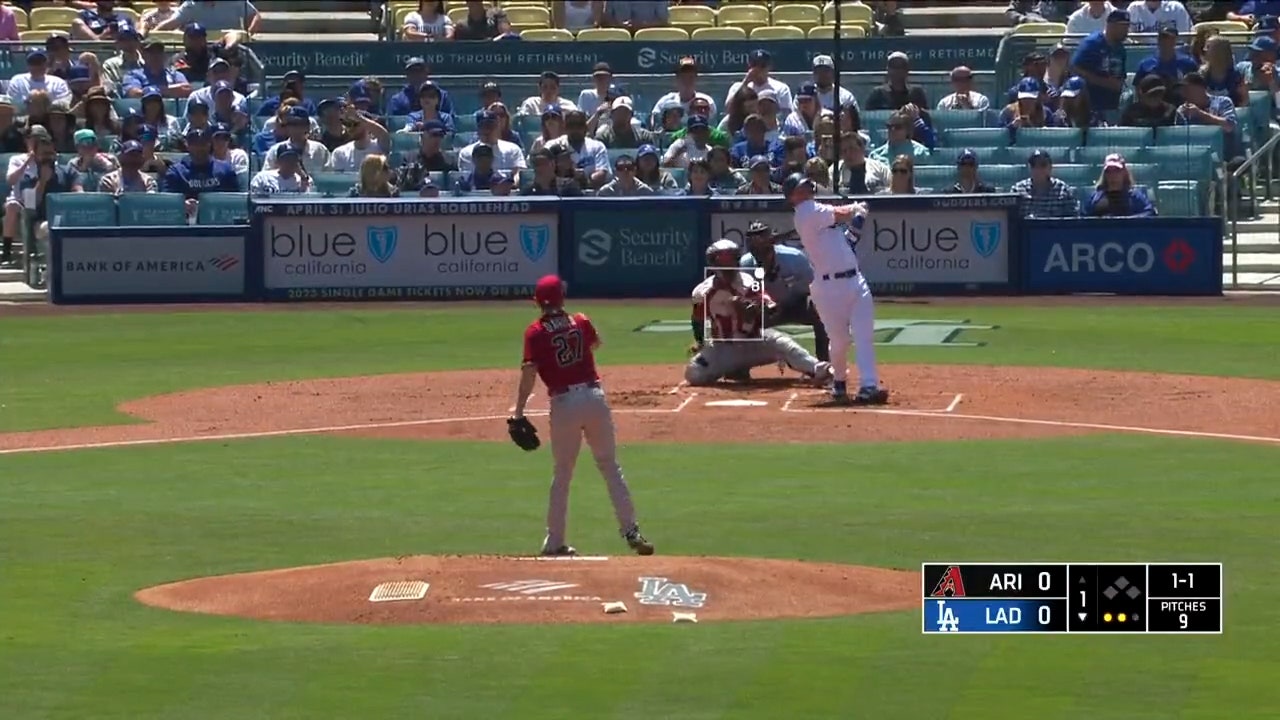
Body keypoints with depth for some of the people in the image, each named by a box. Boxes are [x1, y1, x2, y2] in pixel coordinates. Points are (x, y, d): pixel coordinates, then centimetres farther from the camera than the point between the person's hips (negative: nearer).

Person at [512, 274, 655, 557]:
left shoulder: (536, 332, -2)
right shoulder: (581, 322, 9)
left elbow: (529, 373, -13)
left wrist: (518, 411, -11)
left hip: (563, 403, -2)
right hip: (594, 395, 2)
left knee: (562, 473, 10)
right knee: (610, 467, 9)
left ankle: (554, 542, 12)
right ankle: (630, 531, 3)